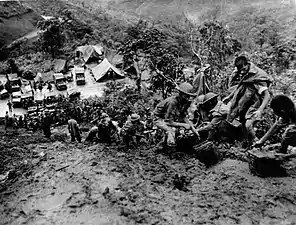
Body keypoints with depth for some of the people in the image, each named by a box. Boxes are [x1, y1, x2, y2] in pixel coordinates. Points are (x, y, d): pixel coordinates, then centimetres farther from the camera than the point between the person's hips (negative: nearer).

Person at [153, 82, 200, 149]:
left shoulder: (185, 102, -11)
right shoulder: (172, 102, -35)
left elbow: (185, 117, -4)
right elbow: (169, 122, -32)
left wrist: (193, 128, -14)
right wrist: (183, 125, -26)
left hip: (173, 118, 8)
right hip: (159, 118, -8)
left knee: (189, 123, -2)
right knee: (172, 129, -35)